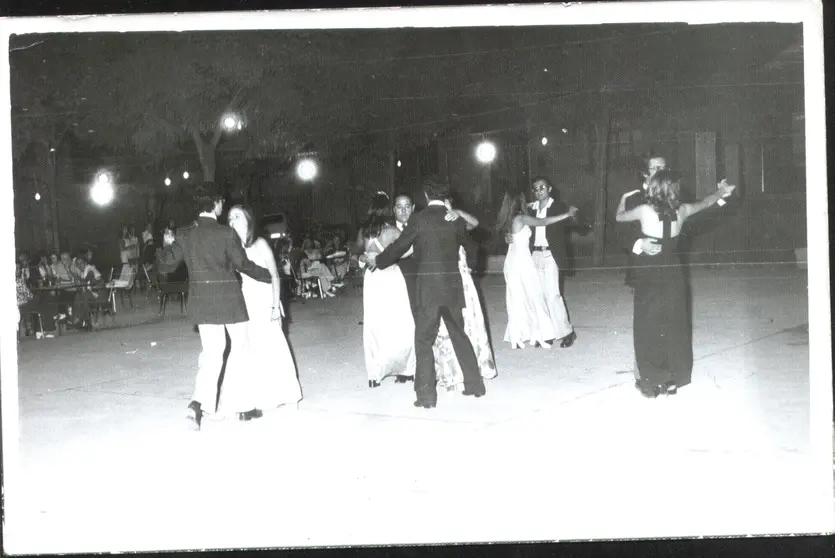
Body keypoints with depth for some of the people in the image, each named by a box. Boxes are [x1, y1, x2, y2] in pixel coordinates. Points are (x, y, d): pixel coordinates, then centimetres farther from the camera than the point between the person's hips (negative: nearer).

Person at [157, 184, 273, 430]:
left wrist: (168, 246, 25)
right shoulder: (226, 233, -13)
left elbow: (166, 265, 4)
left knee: (211, 351, 10)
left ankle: (199, 402, -10)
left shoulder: (184, 234, 1)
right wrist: (268, 276, 7)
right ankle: (244, 406, 16)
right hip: (228, 299, -4)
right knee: (241, 348, 11)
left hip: (201, 301, 4)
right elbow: (243, 264, -8)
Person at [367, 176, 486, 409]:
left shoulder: (419, 219, -8)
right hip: (453, 286, 5)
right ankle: (475, 384, 22)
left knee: (424, 341, 3)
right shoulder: (456, 219, 4)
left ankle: (427, 394, 1)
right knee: (459, 335, 18)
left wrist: (377, 260, 16)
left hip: (429, 287, -4)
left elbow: (398, 247, -1)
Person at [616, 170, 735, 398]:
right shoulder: (681, 211, -3)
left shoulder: (645, 210, -13)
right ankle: (674, 378, 19)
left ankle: (651, 381, 7)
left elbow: (619, 217, 4)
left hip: (649, 276, -3)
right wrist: (721, 191, 38)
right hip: (672, 274, 3)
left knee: (649, 326, 5)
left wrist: (623, 198, 25)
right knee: (675, 325, 13)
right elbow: (706, 202, 17)